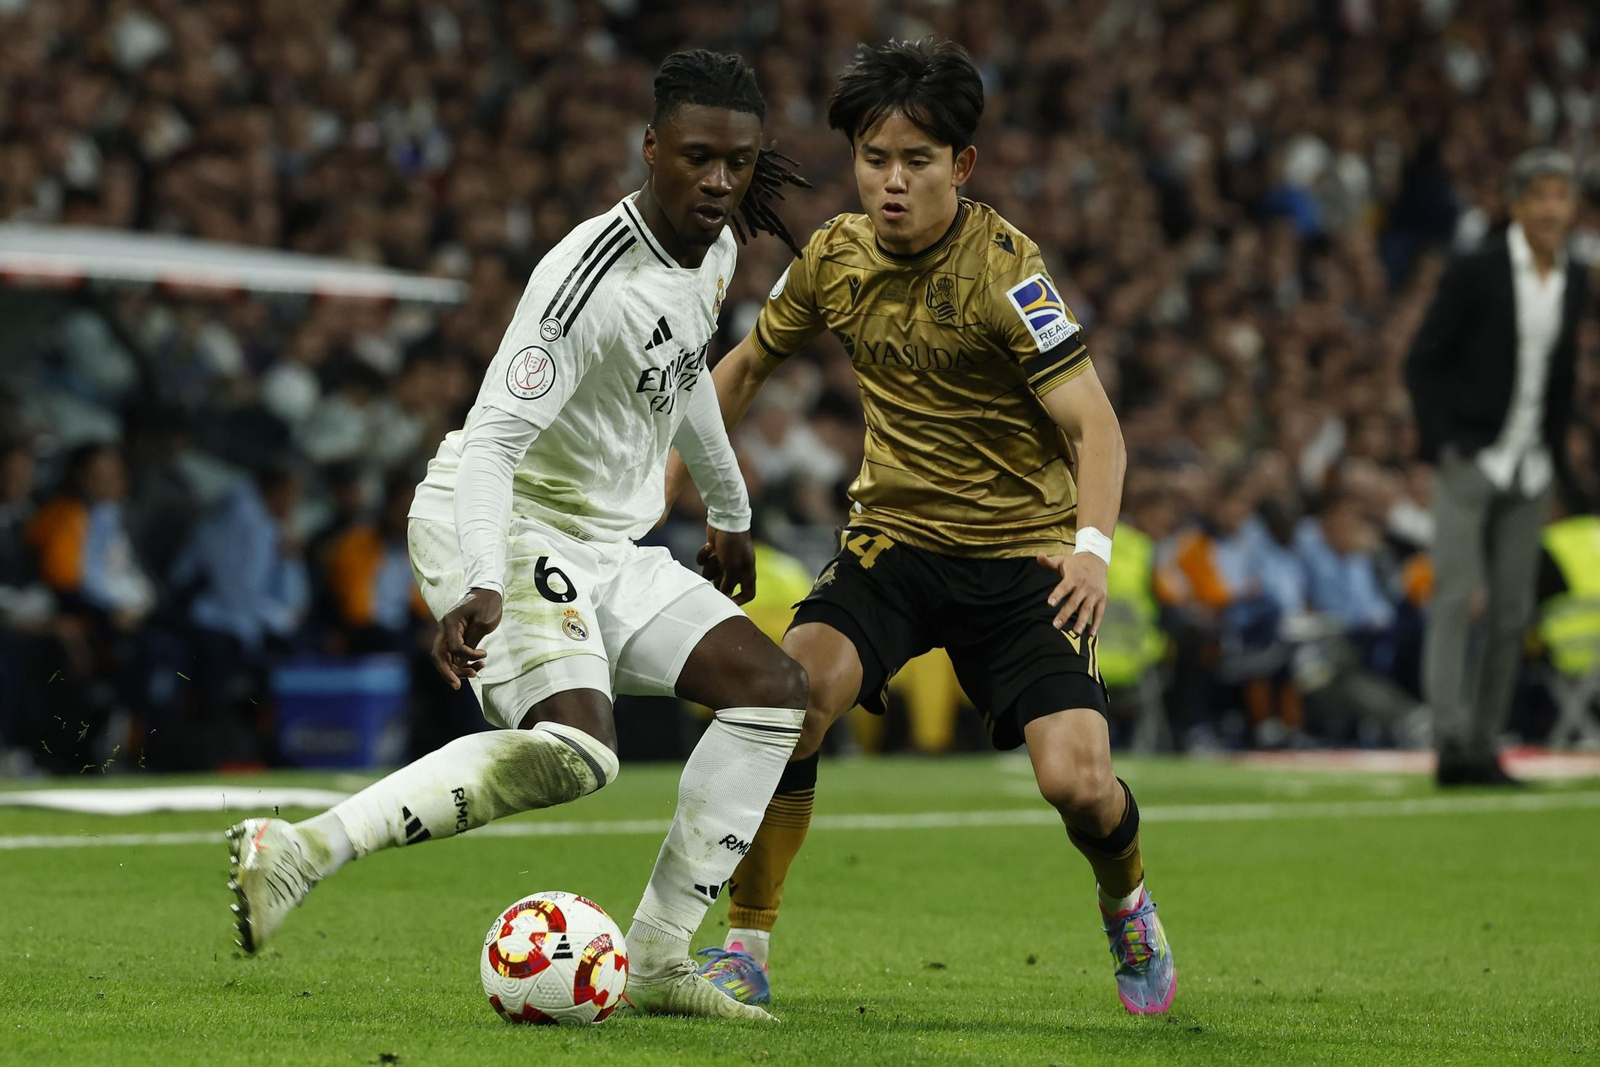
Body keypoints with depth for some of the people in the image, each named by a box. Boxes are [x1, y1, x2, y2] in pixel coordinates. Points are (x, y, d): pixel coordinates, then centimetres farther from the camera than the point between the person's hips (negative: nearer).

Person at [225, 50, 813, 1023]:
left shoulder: (715, 249, 5)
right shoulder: (590, 277, -25)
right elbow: (491, 439, -31)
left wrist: (729, 511, 36)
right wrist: (483, 589, -45)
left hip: (604, 547, 9)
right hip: (507, 528, -9)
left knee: (773, 686, 1)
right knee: (575, 751, -31)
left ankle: (657, 961, 2)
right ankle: (300, 851, -28)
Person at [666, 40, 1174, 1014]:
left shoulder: (1001, 267, -17)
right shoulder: (836, 257, -1)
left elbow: (1095, 425, -20)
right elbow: (749, 365, 18)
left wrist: (1093, 546, -35)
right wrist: (669, 478, 15)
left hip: (1020, 551, -3)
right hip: (894, 537, 4)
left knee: (1077, 780, -17)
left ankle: (1128, 905, 21)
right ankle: (744, 951, -12)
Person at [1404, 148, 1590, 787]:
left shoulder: (1574, 281, 9)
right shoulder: (1474, 273, -8)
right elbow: (1422, 363, -5)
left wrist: (1554, 454, 14)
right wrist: (1445, 443, -12)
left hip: (1530, 471, 5)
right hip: (1469, 463, -5)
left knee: (1513, 612, 3)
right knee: (1456, 598, -12)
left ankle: (1485, 747, 8)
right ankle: (1452, 742, -18)